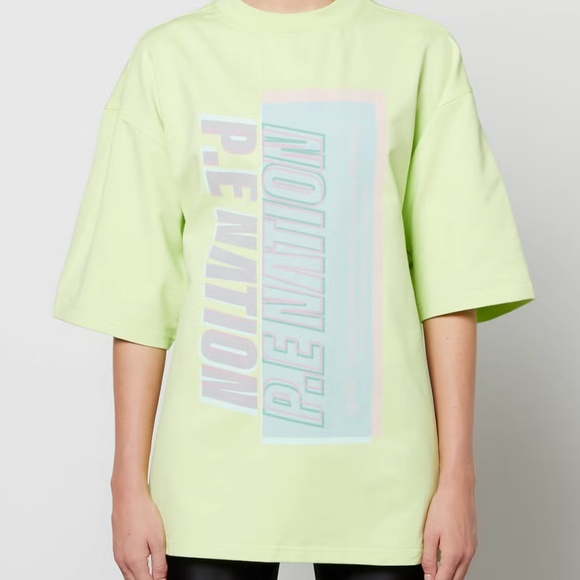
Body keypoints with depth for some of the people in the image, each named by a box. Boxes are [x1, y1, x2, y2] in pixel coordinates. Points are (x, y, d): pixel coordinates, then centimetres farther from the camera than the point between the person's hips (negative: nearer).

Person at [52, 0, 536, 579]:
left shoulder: (422, 52, 4)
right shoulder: (166, 57, 4)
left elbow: (453, 279, 1)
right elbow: (138, 293, 3)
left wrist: (457, 475, -2)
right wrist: (130, 482, 1)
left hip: (379, 473, 0)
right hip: (214, 476, 0)